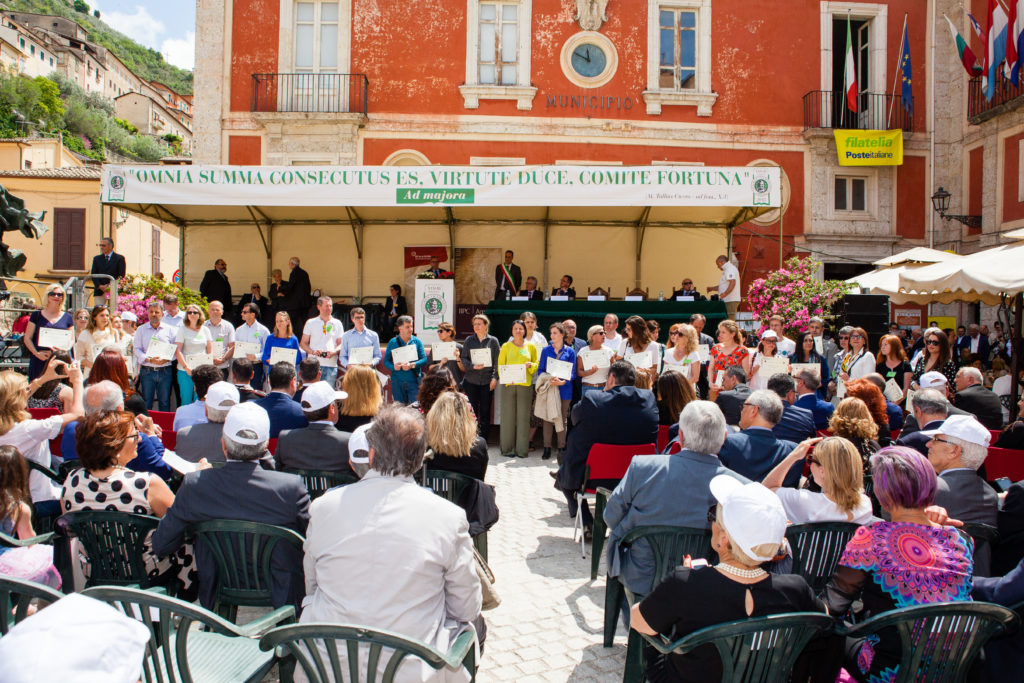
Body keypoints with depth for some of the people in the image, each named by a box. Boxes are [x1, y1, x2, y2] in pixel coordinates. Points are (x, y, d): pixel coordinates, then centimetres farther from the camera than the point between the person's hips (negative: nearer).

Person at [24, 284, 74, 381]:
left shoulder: (67, 317, 12)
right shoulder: (36, 315, 9)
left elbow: (72, 339, 11)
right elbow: (27, 338, 7)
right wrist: (36, 353, -9)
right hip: (40, 359, 0)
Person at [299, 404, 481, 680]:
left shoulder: (323, 506, -7)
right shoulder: (449, 517, -14)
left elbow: (311, 588, 9)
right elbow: (466, 609, -3)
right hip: (411, 671, -2)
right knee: (476, 624, 22)